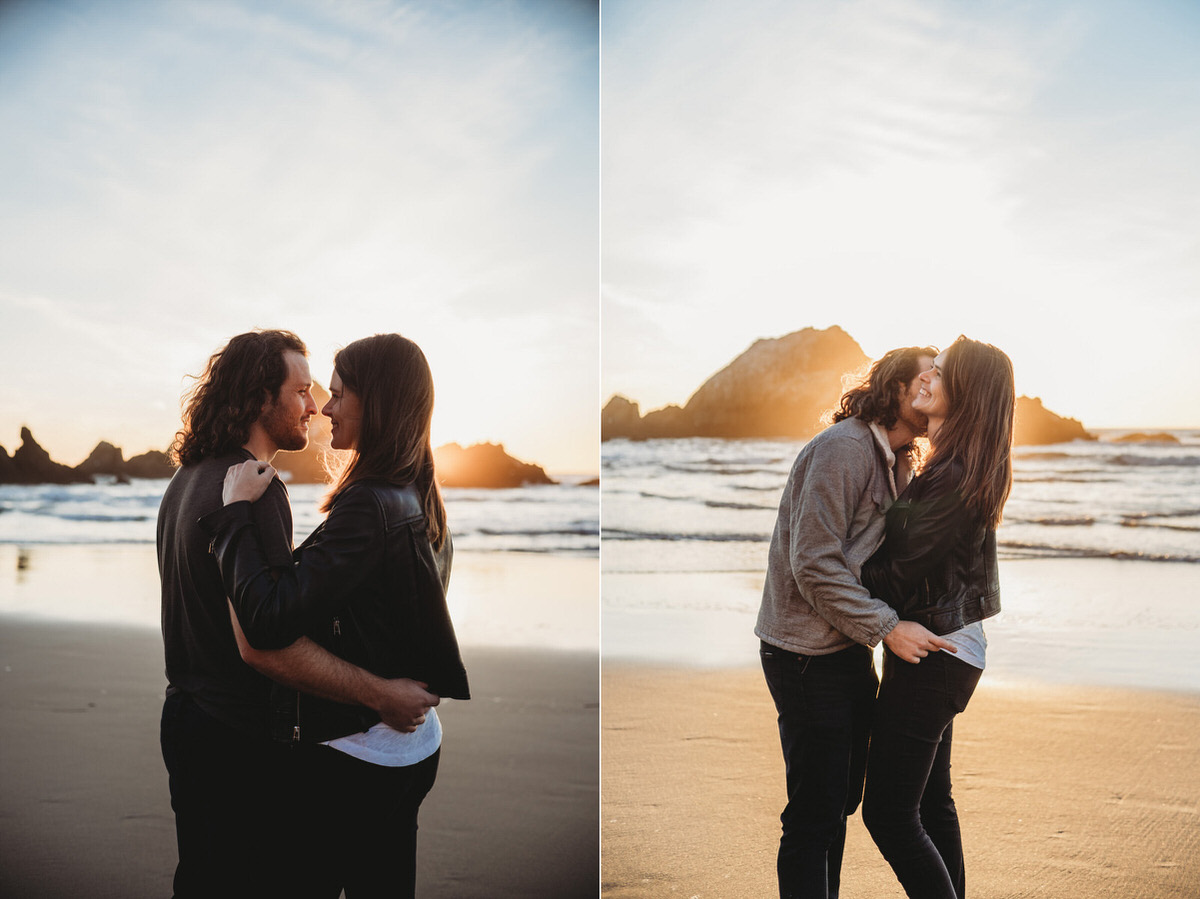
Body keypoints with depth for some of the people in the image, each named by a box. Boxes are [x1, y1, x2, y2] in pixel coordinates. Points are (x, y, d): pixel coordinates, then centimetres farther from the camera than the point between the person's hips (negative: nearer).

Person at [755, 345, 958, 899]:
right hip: (808, 655, -10)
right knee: (814, 812, -2)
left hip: (849, 650, 10)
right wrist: (887, 627, -21)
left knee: (841, 798, 19)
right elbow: (814, 565, -23)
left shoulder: (898, 462, 14)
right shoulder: (842, 449, -17)